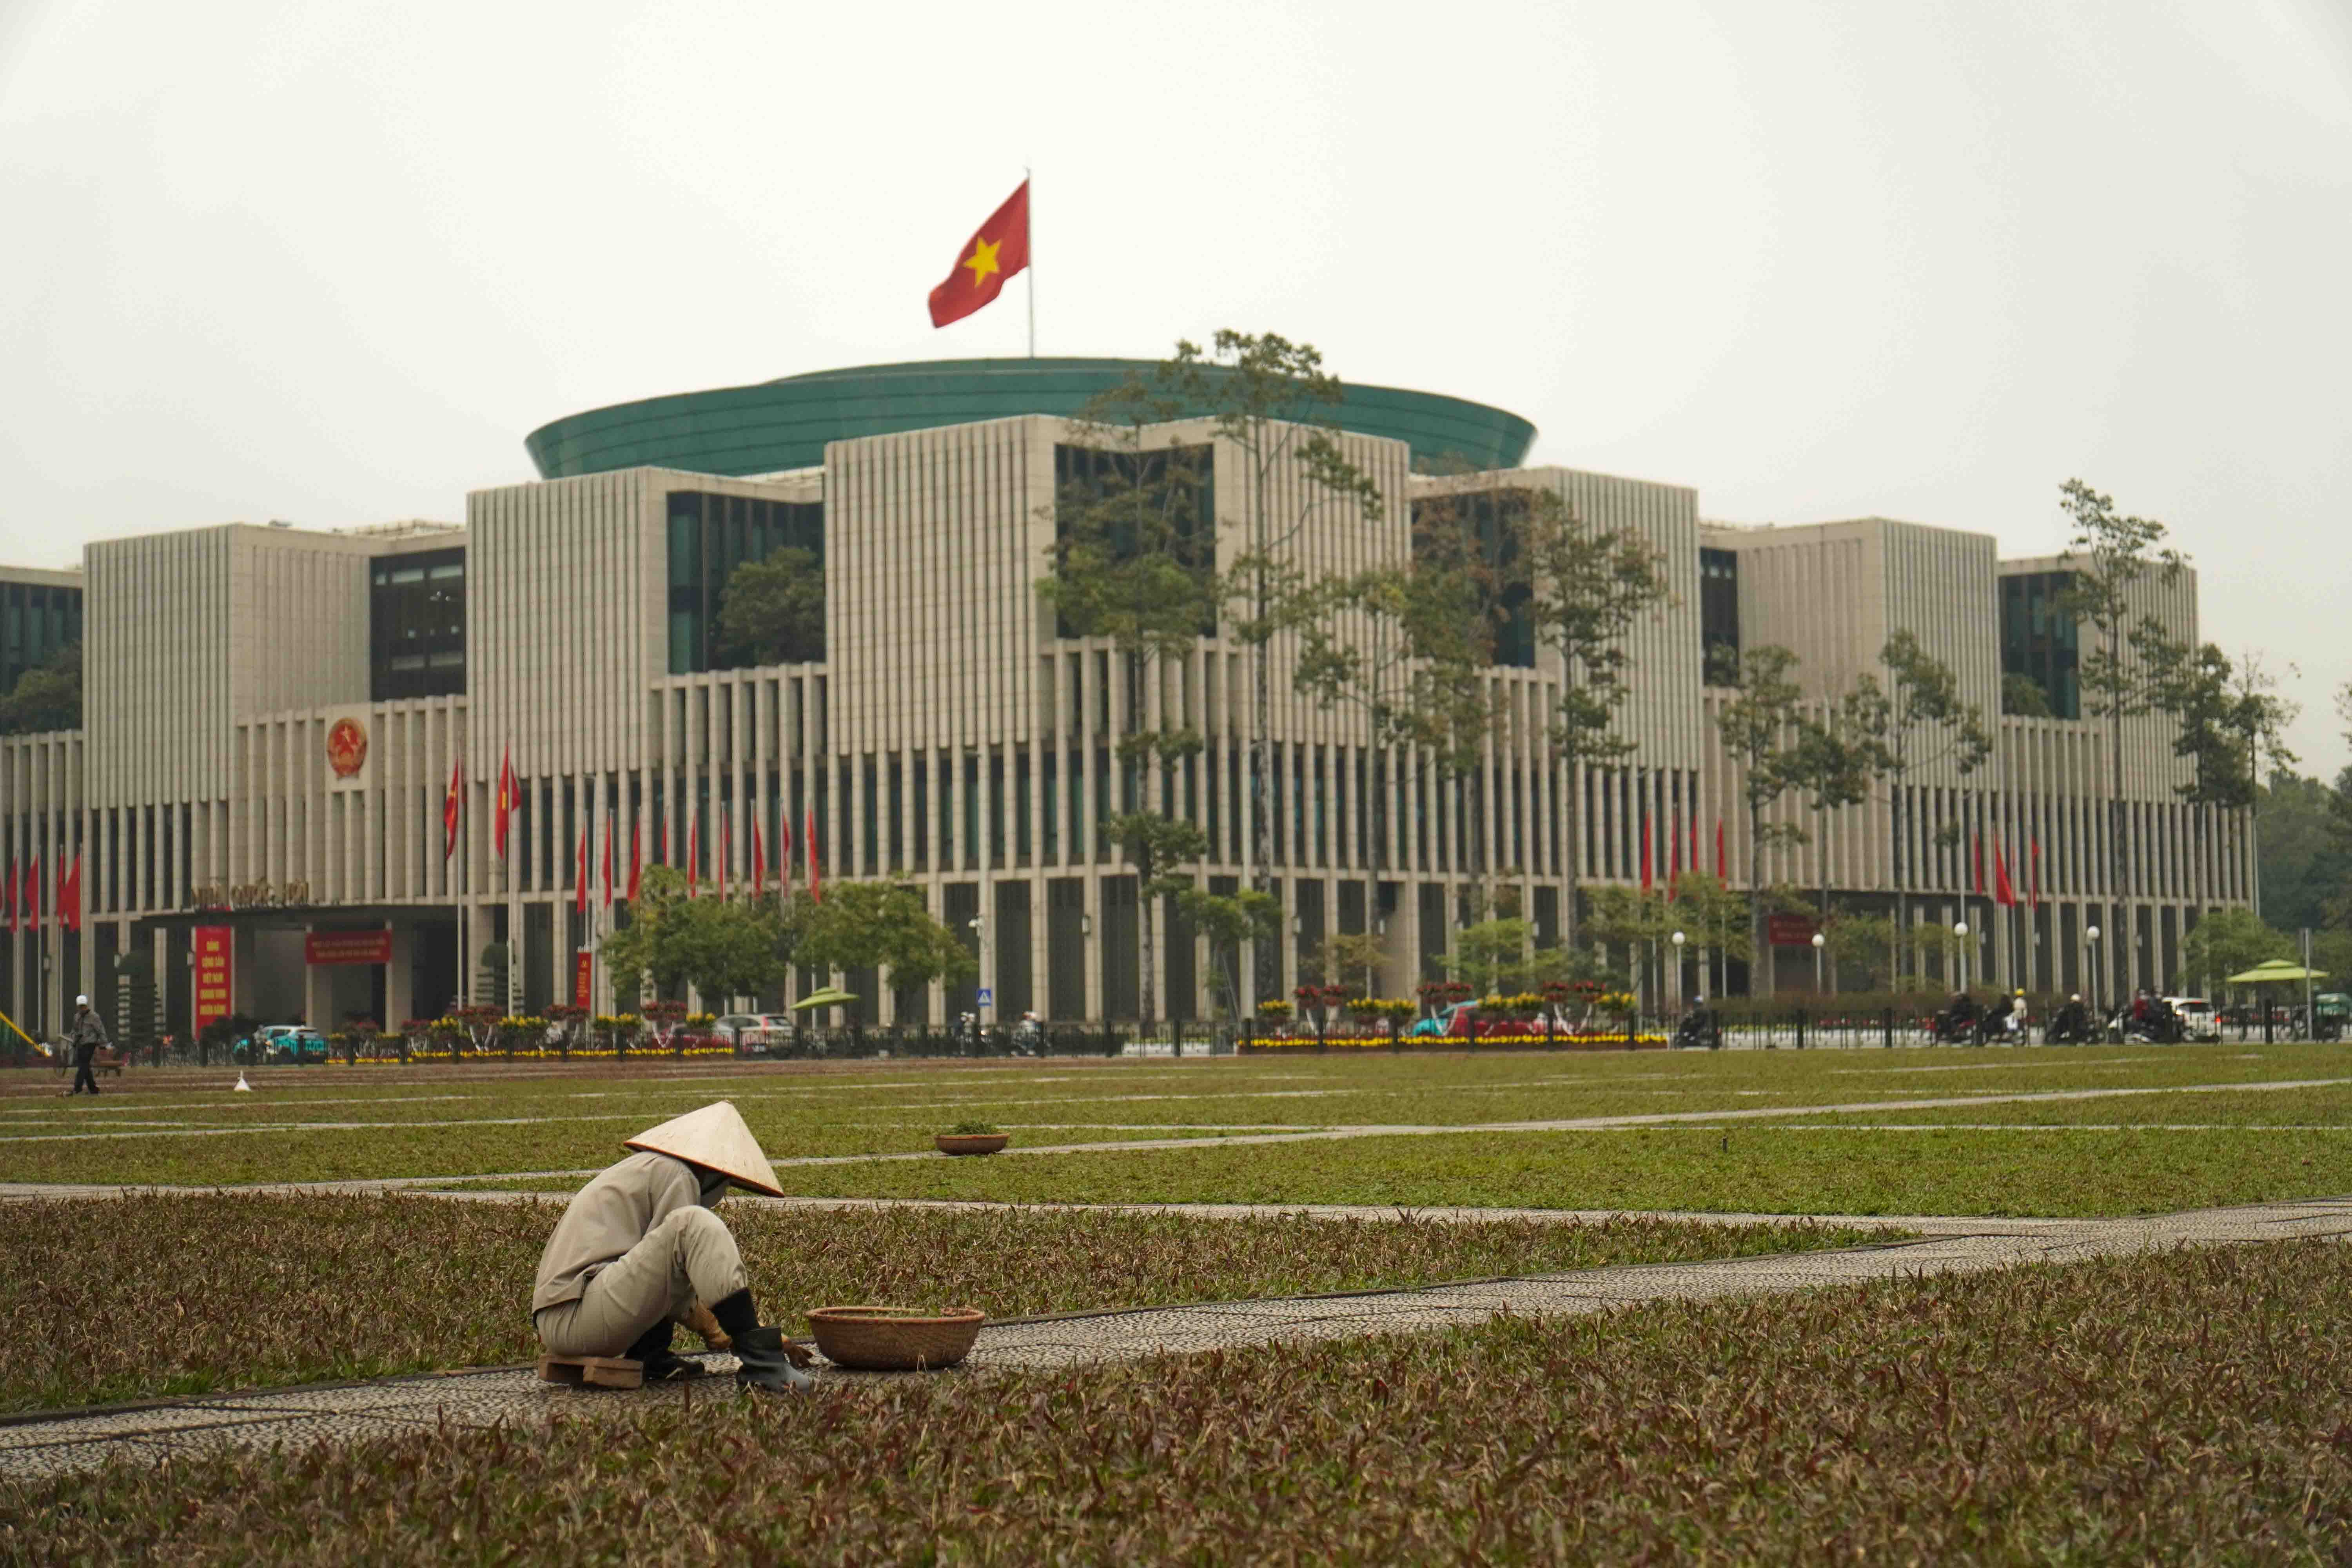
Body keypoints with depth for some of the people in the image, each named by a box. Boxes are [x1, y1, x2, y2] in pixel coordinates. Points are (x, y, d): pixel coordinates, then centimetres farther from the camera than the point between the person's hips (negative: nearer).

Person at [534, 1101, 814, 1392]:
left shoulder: (640, 1169, 28)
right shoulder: (677, 1176, -2)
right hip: (578, 1319, -10)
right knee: (695, 1226, -21)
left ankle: (648, 1356, 9)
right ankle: (760, 1365, -28)